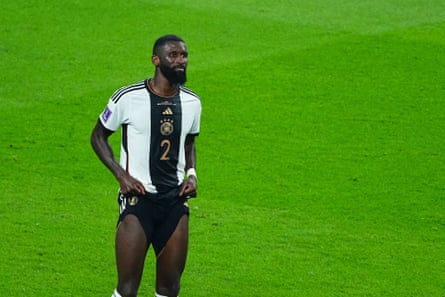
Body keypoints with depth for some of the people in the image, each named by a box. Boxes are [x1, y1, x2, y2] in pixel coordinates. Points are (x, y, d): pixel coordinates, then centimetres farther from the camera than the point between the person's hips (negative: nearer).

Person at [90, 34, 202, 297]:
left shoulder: (192, 102, 6)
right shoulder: (128, 98, -9)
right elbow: (98, 136, 2)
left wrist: (192, 173, 3)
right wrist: (121, 175, -10)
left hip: (176, 199, 5)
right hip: (138, 197, -5)